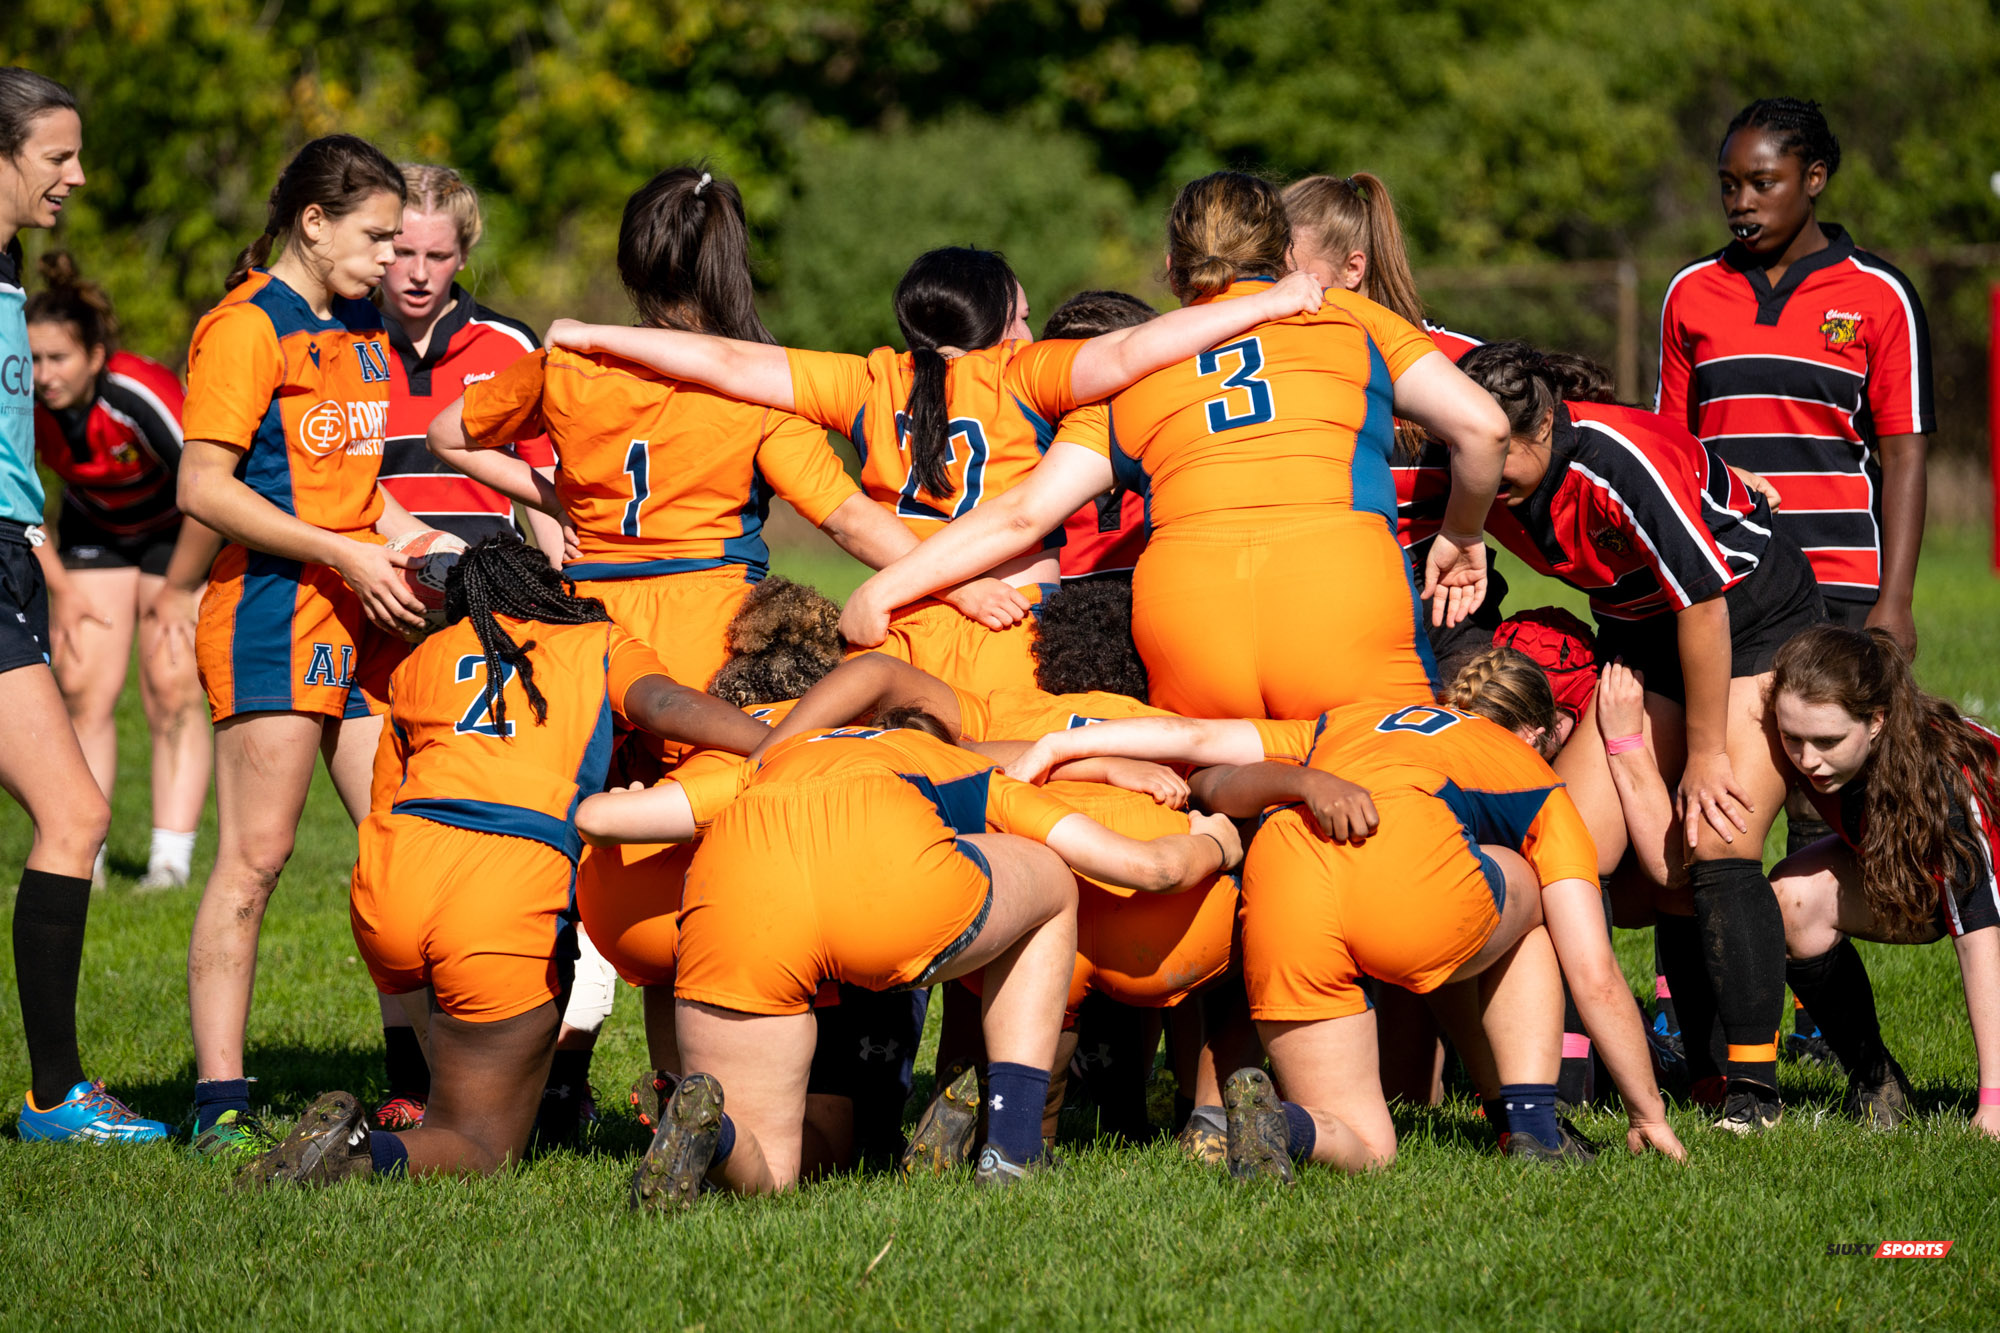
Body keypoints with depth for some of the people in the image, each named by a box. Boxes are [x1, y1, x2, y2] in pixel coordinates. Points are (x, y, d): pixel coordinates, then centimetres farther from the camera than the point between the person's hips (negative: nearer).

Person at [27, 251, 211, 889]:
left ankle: (171, 861, -9)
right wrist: (59, 588, -8)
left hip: (180, 532, -4)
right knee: (83, 690, -6)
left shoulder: (141, 396, -36)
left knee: (172, 692, -11)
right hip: (93, 533, 4)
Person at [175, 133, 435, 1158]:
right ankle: (219, 1104, -6)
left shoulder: (361, 332, 19)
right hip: (269, 612, -8)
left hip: (358, 617, 8)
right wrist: (345, 556, -16)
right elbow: (203, 488, -15)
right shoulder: (246, 329, -8)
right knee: (255, 856, -9)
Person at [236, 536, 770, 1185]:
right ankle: (364, 1153, -25)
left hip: (389, 882, 4)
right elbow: (663, 703, -1)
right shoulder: (600, 644, 20)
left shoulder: (418, 662, 28)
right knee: (480, 1148, 4)